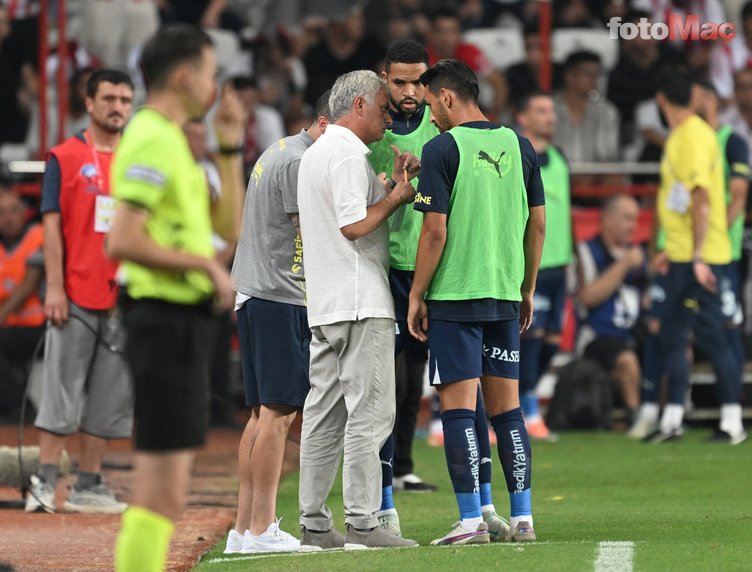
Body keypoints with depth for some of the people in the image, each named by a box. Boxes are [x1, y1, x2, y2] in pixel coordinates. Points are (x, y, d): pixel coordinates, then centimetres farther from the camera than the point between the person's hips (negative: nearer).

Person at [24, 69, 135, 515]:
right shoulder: (65, 157, 0)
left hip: (124, 295, 4)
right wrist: (54, 287, -12)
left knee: (110, 395, 4)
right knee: (63, 390, -6)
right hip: (76, 294, -4)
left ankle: (89, 486, 9)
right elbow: (52, 224, -4)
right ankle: (45, 483, -5)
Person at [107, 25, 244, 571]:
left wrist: (229, 147, 16)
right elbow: (123, 241, -23)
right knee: (162, 493, -12)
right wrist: (205, 264, -16)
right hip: (167, 319, -11)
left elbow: (228, 224, 23)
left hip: (183, 323, 11)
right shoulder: (153, 141, -13)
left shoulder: (172, 141, 18)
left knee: (163, 491, 13)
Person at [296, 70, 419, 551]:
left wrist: (391, 184, 15)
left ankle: (314, 524, 9)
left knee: (324, 417, 9)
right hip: (360, 303, -10)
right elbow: (353, 224, -19)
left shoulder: (315, 154, 20)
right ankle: (363, 524, -11)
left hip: (323, 307, 10)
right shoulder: (348, 155, -11)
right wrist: (396, 198, -7)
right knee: (370, 413, -9)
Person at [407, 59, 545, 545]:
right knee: (507, 408, 10)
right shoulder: (519, 146, 8)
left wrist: (417, 296, -3)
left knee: (458, 408, -3)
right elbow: (538, 225, 11)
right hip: (505, 295, 5)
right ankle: (523, 519, 9)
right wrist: (528, 290, 20)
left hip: (454, 294, -5)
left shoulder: (442, 149, -9)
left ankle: (472, 521, -6)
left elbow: (435, 232, -12)